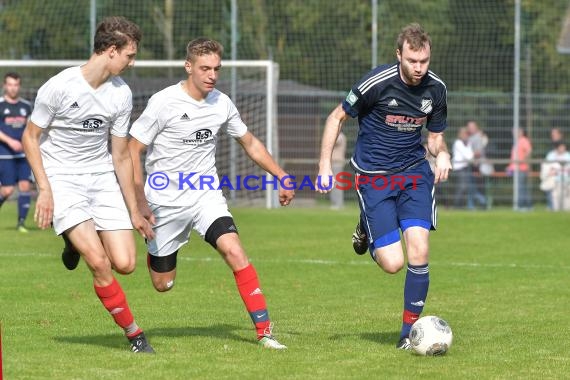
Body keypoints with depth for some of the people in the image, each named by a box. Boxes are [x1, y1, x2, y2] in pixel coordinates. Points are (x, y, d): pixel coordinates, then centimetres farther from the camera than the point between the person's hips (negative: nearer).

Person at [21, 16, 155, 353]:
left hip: (102, 175, 5)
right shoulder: (59, 87, -16)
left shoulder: (121, 94, -1)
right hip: (62, 177, -5)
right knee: (99, 263, -20)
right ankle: (134, 334, -5)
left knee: (125, 263, -8)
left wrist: (134, 212, 7)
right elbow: (30, 137, -6)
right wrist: (44, 189, -15)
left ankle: (81, 242, 25)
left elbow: (121, 155, 6)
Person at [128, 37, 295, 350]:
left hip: (207, 196, 3)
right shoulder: (164, 102, -14)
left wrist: (282, 177, 13)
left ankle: (265, 332, -21)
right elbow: (132, 150, -10)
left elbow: (249, 143, 17)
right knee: (163, 283, 5)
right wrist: (141, 203, -15)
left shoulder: (222, 104, 0)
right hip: (165, 201, -2)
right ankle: (152, 249, 43)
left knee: (234, 251, -23)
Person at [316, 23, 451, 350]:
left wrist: (442, 153, -12)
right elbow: (337, 118, -3)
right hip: (374, 175, -3)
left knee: (419, 250, -15)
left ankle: (409, 332, 0)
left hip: (414, 171, 3)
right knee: (392, 263, -11)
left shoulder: (436, 88, -3)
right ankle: (366, 231, 25)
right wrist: (325, 166, -8)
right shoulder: (377, 82, -17)